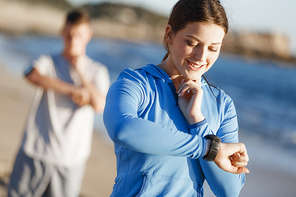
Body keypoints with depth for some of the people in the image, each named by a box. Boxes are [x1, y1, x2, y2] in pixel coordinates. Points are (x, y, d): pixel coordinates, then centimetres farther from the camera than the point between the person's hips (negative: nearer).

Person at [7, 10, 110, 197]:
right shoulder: (48, 62, 6)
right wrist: (72, 91, -22)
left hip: (70, 159, 0)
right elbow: (33, 75, -19)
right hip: (36, 152, 0)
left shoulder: (97, 71, 9)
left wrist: (80, 71, -4)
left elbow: (100, 105, -9)